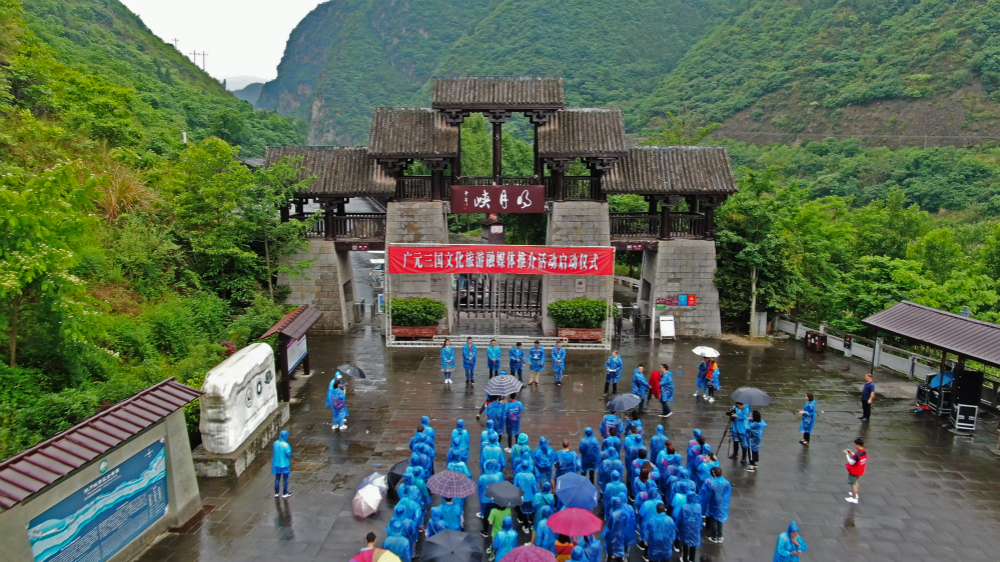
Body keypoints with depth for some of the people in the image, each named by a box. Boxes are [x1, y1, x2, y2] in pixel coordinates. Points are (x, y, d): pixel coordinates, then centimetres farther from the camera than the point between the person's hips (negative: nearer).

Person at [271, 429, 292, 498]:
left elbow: (275, 453, 6)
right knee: (285, 479, 13)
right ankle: (285, 493, 23)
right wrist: (290, 450, -3)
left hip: (277, 464, 5)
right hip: (284, 465, -5)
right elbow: (288, 455, -20)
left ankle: (276, 493, 30)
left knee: (277, 479, 19)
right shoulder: (286, 445, -25)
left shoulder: (275, 443, -7)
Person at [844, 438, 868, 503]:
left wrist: (847, 454, -20)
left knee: (853, 484, 7)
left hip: (853, 472, -9)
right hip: (859, 471, 9)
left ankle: (854, 499, 18)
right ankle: (855, 494, 47)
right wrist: (851, 453, 5)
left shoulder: (857, 455, -35)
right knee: (855, 482, 30)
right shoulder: (865, 452, -7)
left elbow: (851, 462, -26)